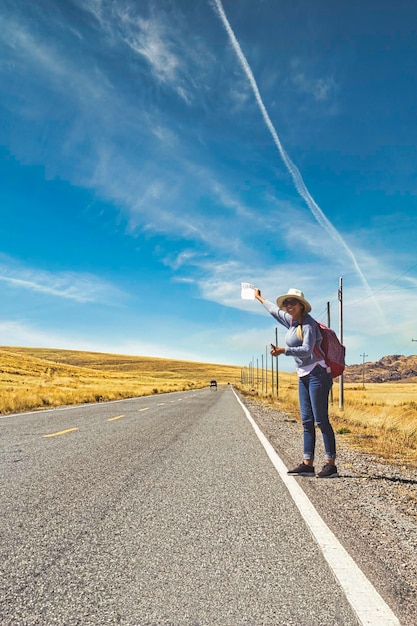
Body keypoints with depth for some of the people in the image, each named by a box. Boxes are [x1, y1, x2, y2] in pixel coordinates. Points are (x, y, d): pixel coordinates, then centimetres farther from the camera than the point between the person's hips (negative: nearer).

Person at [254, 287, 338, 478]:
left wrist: (283, 351, -32)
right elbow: (274, 310, 31)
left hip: (317, 374, -9)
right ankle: (307, 464, 9)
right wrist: (259, 298, 44)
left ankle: (331, 465, -4)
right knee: (307, 421, 6)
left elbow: (307, 350, -23)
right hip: (303, 376, 9)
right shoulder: (291, 321, 13)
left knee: (321, 420, -9)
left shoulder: (308, 323, -11)